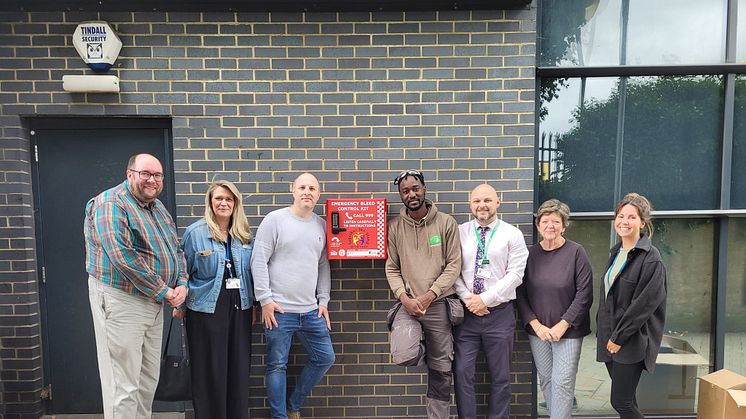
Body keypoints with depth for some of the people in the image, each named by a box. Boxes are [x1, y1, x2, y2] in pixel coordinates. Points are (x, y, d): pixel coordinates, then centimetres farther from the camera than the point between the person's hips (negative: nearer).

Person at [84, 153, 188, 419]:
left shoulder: (159, 208, 13)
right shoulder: (111, 204, -14)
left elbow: (175, 249, 16)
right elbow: (124, 258, -24)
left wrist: (182, 283, -2)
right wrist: (164, 291, -18)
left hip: (154, 302, 9)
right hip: (121, 301, -8)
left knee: (149, 379, 17)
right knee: (124, 386, -1)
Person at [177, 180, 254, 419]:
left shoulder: (244, 235, 8)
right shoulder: (195, 232, -5)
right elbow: (183, 272, 0)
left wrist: (252, 303, 13)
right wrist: (180, 305, 3)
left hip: (239, 309, 4)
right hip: (206, 309, -4)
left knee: (239, 368, 9)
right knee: (210, 371, 4)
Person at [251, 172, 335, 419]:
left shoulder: (321, 225, 10)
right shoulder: (275, 219, -6)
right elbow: (259, 261, -8)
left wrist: (323, 301, 10)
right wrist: (266, 300, -11)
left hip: (311, 311, 6)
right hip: (279, 309, -5)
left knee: (325, 358, 11)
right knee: (277, 366, 4)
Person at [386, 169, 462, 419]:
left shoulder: (446, 223, -2)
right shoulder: (394, 227, 2)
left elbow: (454, 265, -5)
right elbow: (392, 269, 4)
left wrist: (429, 296, -13)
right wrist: (404, 298, -12)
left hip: (438, 304, 0)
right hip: (408, 303, 1)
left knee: (441, 370, 8)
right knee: (403, 356, -22)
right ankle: (422, 350, 15)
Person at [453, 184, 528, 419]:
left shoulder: (512, 234, -1)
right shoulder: (459, 233, 3)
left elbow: (515, 274, -7)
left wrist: (485, 298, -13)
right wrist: (468, 299, -11)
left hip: (500, 314, -1)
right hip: (466, 313, 1)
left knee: (500, 377, 12)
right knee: (463, 373, 2)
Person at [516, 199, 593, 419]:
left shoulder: (576, 252, -8)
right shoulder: (529, 254, 0)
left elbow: (584, 294, -9)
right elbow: (520, 293, 1)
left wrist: (562, 325, -12)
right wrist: (536, 325, -8)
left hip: (568, 331, -3)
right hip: (537, 330, 3)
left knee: (562, 382, -2)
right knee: (545, 381, 13)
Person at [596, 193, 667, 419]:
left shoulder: (651, 258, -12)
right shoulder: (615, 253, 11)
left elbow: (645, 303, -17)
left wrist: (619, 337, -15)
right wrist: (603, 331, 11)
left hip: (632, 341, -7)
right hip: (610, 338, 7)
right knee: (626, 400, 15)